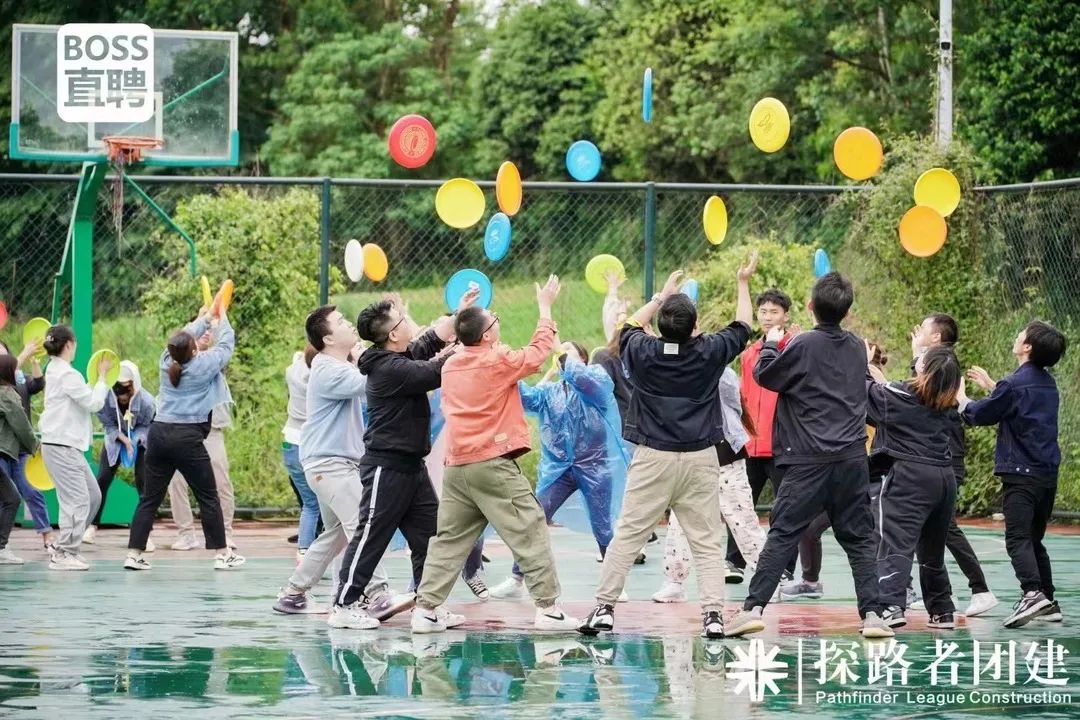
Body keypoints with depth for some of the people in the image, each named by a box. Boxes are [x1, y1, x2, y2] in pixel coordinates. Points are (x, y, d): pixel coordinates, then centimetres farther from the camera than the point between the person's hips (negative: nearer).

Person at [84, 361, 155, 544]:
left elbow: (146, 425, -13)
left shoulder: (146, 402, -32)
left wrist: (135, 440, -31)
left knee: (143, 482, -12)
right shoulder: (105, 398, -29)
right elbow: (108, 424, -15)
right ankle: (93, 526, 11)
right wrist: (123, 439, -30)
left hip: (140, 440, -2)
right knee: (103, 479, -5)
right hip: (115, 438, 2)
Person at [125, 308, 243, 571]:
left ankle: (134, 554, 4)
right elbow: (226, 346, 7)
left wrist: (203, 320, 36)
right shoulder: (203, 365, -8)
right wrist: (222, 320, 24)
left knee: (150, 498, 8)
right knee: (208, 497, 5)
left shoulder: (167, 362, 4)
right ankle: (222, 554, 9)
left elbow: (183, 339, 23)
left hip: (159, 433, 5)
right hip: (188, 438, -5)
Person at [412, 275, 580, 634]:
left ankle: (426, 608, 4)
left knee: (448, 540, 10)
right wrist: (545, 306, 14)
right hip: (493, 465, -6)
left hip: (456, 466, 6)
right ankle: (548, 608, -2)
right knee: (530, 535, 0)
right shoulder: (498, 362, -9)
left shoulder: (450, 366, 10)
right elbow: (540, 350, 3)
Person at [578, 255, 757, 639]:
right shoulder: (709, 352, -6)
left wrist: (661, 296, 29)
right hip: (700, 458, 1)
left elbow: (629, 327, 19)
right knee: (706, 541, 3)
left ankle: (604, 608, 3)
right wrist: (743, 283, 26)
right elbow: (742, 327, 15)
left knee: (627, 536, 3)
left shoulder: (643, 352, -6)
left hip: (653, 458, -1)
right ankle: (713, 614, -5)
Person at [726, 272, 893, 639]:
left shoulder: (804, 345, -8)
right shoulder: (858, 348, 10)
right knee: (859, 539, 8)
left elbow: (764, 376, 2)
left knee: (782, 534, -2)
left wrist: (770, 344, 21)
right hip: (853, 458, 4)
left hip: (809, 461, -4)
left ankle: (754, 607, -7)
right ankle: (872, 613, 1)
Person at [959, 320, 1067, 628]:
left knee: (1018, 539, -15)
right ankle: (1048, 601, 19)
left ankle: (1032, 593, -34)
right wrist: (990, 385, 38)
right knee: (1035, 539, 18)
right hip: (1048, 473, 8)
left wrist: (960, 397, 17)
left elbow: (979, 414, -2)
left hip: (1022, 473, -8)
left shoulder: (1014, 385, -12)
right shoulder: (1048, 384, 12)